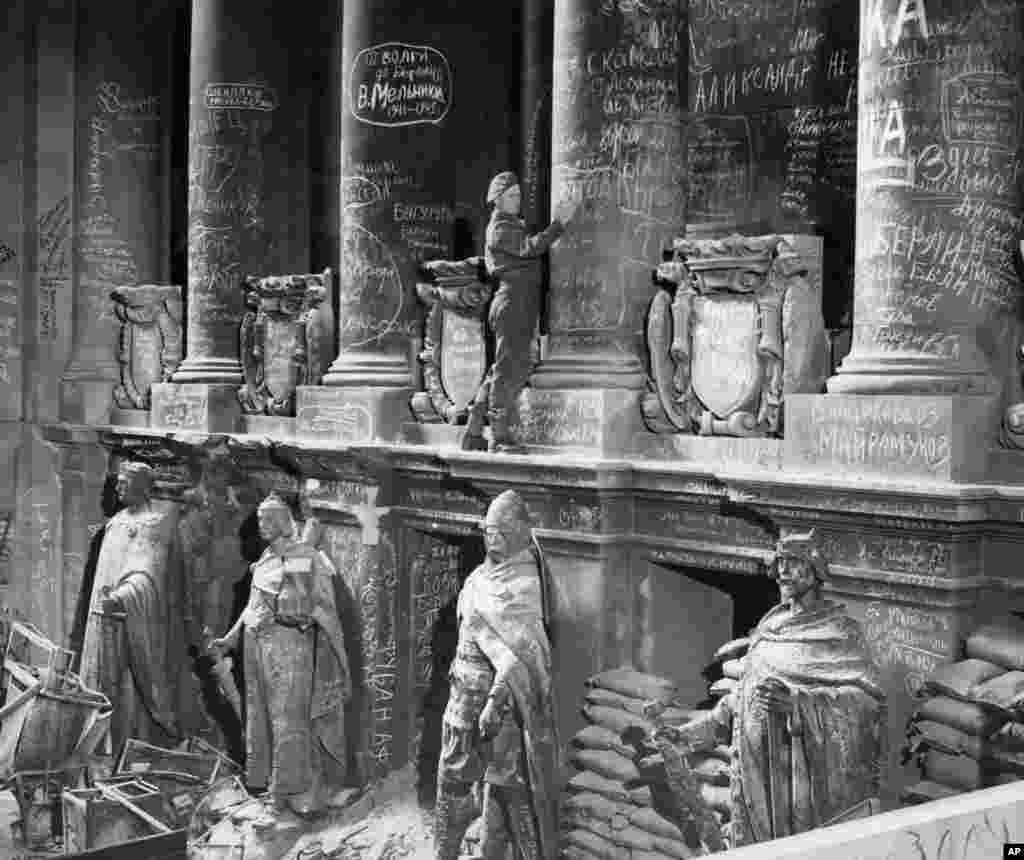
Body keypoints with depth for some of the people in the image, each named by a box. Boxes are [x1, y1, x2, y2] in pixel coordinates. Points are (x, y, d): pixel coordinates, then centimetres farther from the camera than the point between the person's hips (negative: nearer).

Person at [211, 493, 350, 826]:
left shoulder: (308, 558, -3)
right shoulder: (263, 562, 16)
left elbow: (324, 608, -3)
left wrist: (335, 649, -7)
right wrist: (230, 639, 14)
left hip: (290, 644, -7)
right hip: (257, 646, 7)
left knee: (287, 724, -6)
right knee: (262, 720, 8)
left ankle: (280, 801, -1)